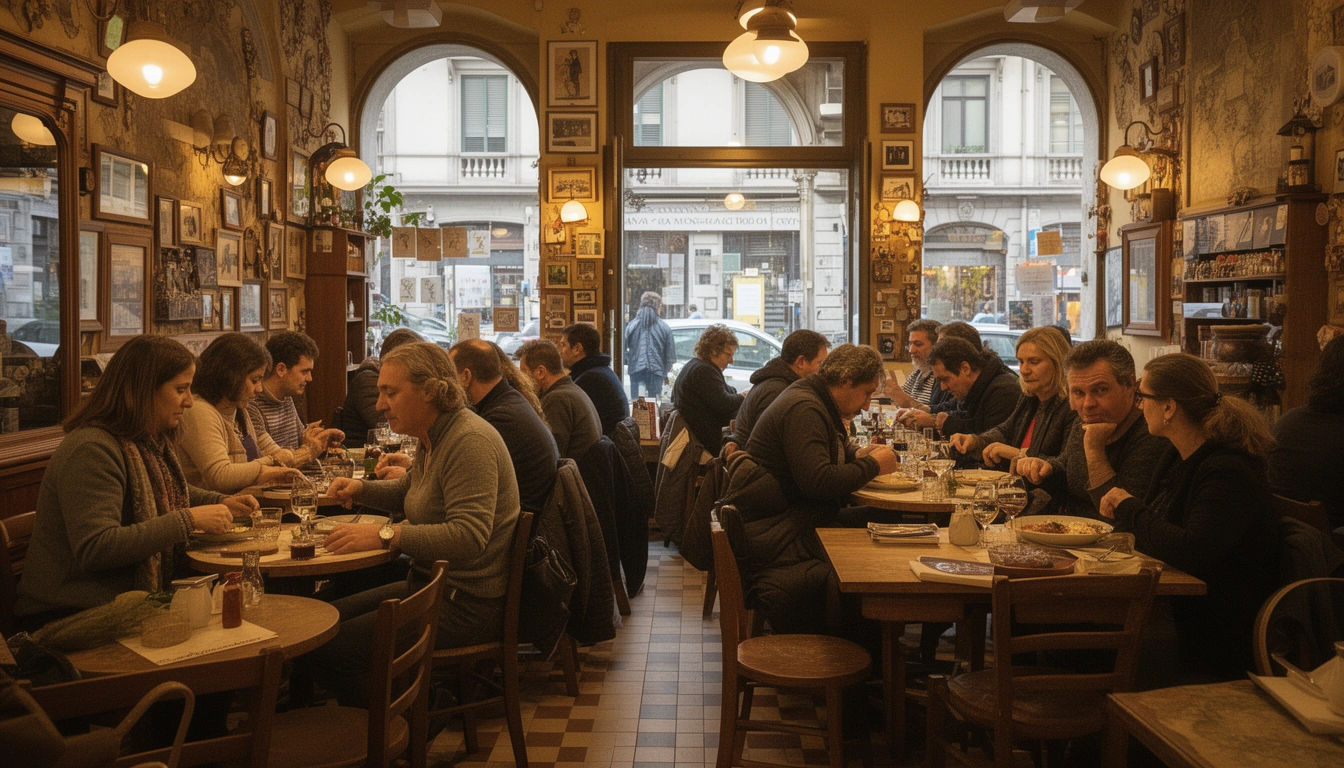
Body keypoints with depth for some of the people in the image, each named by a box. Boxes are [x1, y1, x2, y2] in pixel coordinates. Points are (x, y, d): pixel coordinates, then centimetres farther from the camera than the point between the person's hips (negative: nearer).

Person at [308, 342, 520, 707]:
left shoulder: (470, 441, -20)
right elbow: (407, 492, 32)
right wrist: (361, 488, 12)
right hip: (432, 586, 11)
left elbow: (469, 536, -31)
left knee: (328, 649, -15)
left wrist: (385, 534, -31)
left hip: (467, 603, -11)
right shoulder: (435, 438, 12)